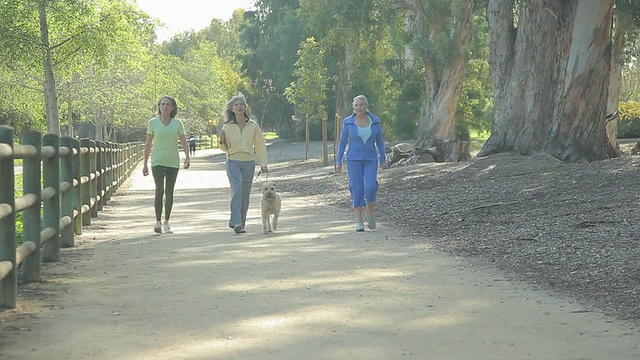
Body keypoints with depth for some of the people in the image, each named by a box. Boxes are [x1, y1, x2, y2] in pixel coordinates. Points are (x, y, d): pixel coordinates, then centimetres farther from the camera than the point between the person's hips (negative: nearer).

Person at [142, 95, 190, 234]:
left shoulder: (177, 123, 5)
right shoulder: (153, 122, 2)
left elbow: (183, 143, 6)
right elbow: (148, 144, 6)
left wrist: (187, 156, -12)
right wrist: (145, 164, 6)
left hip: (173, 162, 2)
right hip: (158, 161, -2)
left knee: (169, 192, 6)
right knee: (159, 189, -17)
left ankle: (166, 222, 16)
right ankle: (158, 222, -20)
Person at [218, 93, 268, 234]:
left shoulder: (253, 126, 3)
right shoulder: (227, 127, 3)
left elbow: (260, 145, 9)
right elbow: (225, 148, 12)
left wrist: (263, 164, 5)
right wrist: (222, 141, -10)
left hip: (249, 162, 1)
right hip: (233, 161, -1)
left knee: (245, 194, 4)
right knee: (236, 191, -16)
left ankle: (241, 223, 14)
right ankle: (236, 222, -20)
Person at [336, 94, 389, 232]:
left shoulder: (375, 121, 1)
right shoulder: (348, 122, -2)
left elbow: (380, 141, 8)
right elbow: (342, 142, 2)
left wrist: (383, 160, 5)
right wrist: (338, 161, -3)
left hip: (370, 160, 1)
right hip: (354, 159, -1)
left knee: (370, 187, -16)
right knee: (357, 190, -4)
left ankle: (370, 212, 11)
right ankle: (359, 221, 4)